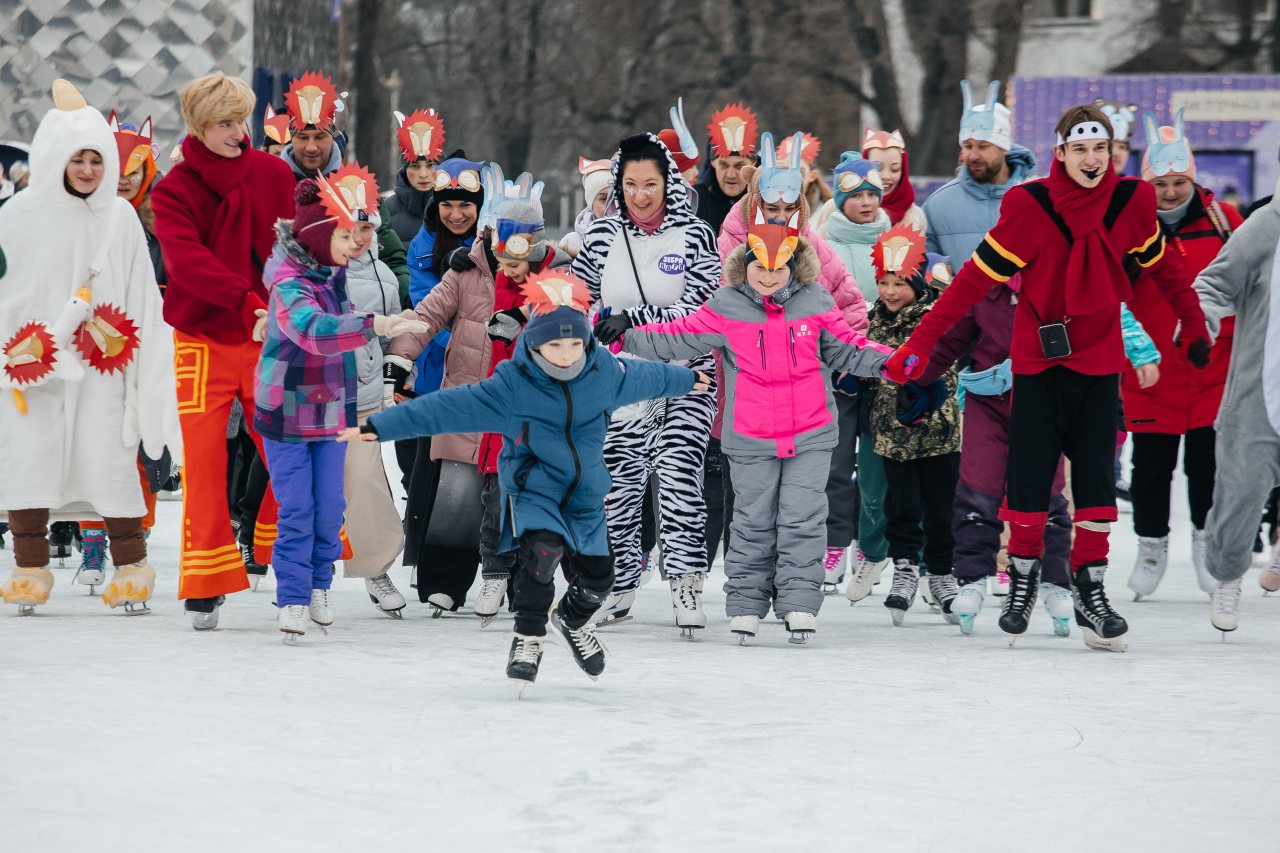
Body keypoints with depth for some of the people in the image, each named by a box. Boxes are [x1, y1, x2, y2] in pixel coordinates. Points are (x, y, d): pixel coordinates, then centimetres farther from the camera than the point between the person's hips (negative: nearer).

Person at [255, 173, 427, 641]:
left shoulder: (333, 273, 3)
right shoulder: (290, 284, -22)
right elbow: (312, 329, -42)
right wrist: (372, 326, -52)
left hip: (331, 409, 7)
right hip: (287, 410, -7)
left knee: (330, 506, 7)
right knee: (297, 509, -6)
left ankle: (319, 585, 24)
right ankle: (292, 599, 1)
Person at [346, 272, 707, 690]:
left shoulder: (606, 372, -8)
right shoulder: (512, 385, -20)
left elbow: (644, 377, 14)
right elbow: (449, 407, -23)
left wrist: (684, 379, 32)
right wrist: (380, 427, -27)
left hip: (585, 490, 4)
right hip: (532, 486, -4)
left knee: (597, 575, 6)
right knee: (542, 548, -31)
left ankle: (572, 620, 42)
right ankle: (528, 636, -10)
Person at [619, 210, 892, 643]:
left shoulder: (816, 303, 0)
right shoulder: (725, 309, -4)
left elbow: (848, 350, 10)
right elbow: (676, 338, -1)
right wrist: (624, 336, -8)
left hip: (810, 434, 0)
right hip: (750, 440, 0)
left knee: (802, 519, -3)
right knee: (753, 522, 7)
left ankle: (799, 602, 1)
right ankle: (746, 604, 15)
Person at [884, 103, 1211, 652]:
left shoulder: (1130, 201, -6)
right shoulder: (1030, 205, -15)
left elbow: (1162, 265, 12)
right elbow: (977, 276, -14)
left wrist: (1193, 327, 21)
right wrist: (920, 343, -18)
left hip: (1099, 360, 2)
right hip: (1038, 359, -2)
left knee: (1096, 478, 1)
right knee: (1029, 475, -2)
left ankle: (1090, 588, 11)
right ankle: (1023, 574, 17)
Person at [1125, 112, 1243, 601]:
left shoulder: (1222, 219, -1)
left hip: (1214, 369, 1)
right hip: (1150, 372, -1)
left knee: (1209, 463, 7)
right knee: (1151, 466, 5)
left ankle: (1207, 544, 23)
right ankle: (1151, 549, 21)